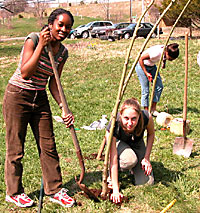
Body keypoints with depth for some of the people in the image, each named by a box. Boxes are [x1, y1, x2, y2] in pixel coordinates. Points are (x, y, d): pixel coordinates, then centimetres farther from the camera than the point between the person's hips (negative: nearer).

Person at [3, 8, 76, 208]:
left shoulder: (63, 52, 1)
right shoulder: (33, 39, -16)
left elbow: (53, 83, 4)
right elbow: (25, 73, -25)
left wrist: (64, 108, -7)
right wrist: (41, 46, -27)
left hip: (40, 99, 6)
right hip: (17, 96, -5)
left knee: (48, 146, 8)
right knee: (15, 148, 4)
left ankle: (54, 189, 22)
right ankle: (14, 192, 22)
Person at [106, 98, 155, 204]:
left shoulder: (147, 117, -35)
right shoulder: (113, 128, -39)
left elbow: (151, 134, -9)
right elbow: (113, 160, -36)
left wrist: (147, 158, -13)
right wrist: (115, 190, -36)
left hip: (137, 143, 2)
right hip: (118, 142, -2)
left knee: (147, 183, -10)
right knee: (130, 159, -37)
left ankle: (133, 168, 22)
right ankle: (110, 176, -6)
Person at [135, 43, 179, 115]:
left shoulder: (166, 51, -16)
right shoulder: (156, 52, -36)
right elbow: (141, 59, -27)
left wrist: (164, 62, -5)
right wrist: (146, 73, -25)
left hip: (152, 66, 7)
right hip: (142, 66, -7)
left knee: (159, 86, -2)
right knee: (145, 90, -8)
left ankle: (153, 109, 7)